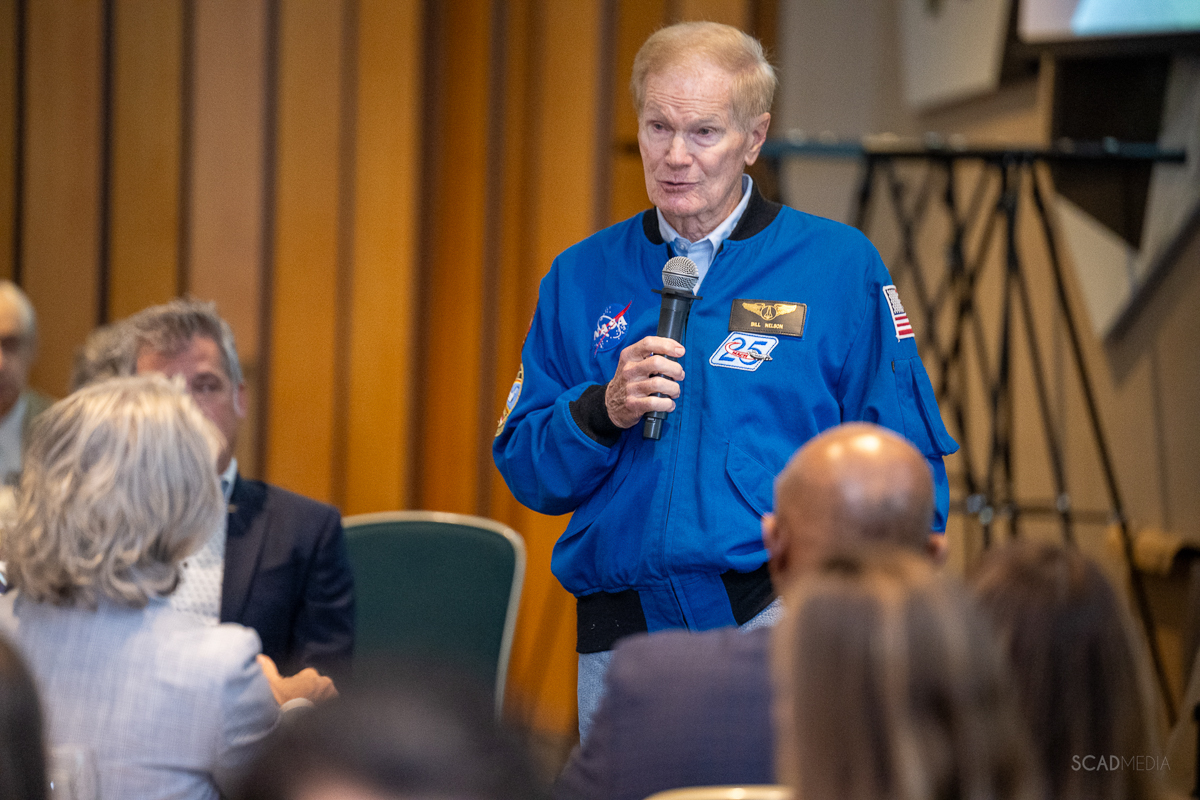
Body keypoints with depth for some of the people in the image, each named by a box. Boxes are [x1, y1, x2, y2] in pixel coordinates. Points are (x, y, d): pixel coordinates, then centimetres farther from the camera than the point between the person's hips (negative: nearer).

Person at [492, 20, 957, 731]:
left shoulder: (839, 267, 3)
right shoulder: (582, 278, 13)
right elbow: (526, 472, 11)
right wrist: (603, 411, -9)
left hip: (779, 617, -3)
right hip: (620, 640, 3)